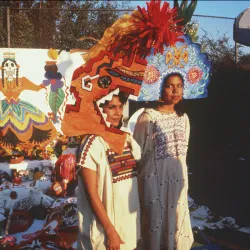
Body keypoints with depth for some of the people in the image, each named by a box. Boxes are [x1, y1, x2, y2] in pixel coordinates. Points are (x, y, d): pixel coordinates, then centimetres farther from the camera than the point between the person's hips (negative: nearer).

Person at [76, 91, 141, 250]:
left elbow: (135, 180, 10)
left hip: (131, 222, 6)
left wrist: (143, 216, 7)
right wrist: (110, 231, -16)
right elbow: (91, 193, -16)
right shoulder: (93, 143, -16)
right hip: (104, 229, -6)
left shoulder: (129, 139, 4)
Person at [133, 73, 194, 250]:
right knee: (156, 223, 6)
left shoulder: (183, 117, 8)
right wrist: (139, 181, -6)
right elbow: (138, 150, -9)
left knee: (176, 223, 14)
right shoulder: (148, 116, -12)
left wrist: (183, 179, 16)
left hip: (178, 178, 6)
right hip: (155, 178, -6)